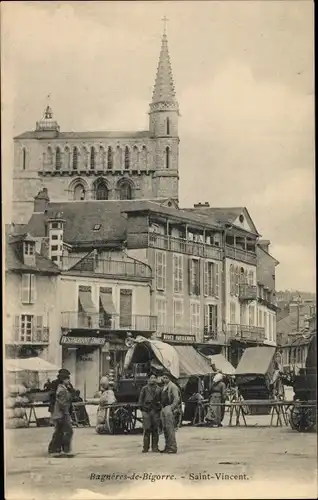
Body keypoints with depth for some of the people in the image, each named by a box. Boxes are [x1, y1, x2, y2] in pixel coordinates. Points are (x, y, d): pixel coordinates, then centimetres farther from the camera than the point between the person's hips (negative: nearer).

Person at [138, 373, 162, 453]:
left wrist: (160, 407, 4)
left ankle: (155, 447, 7)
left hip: (156, 411, 2)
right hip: (146, 411, -2)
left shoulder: (158, 389, 14)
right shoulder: (144, 388, 8)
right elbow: (140, 399, 8)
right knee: (147, 429, -8)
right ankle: (145, 447, -4)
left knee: (155, 430, 3)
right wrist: (142, 407, -3)